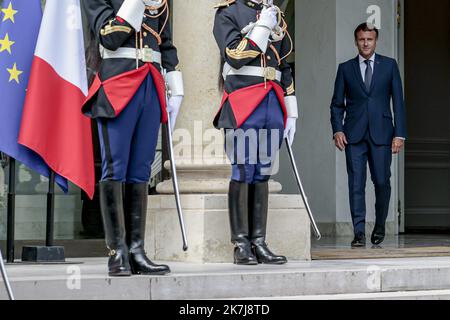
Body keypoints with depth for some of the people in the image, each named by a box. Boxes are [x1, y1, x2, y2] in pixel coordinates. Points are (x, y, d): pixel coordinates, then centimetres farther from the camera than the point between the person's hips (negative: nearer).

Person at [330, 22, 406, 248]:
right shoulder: (346, 68, 10)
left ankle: (380, 226, 21)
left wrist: (400, 134, -2)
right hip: (354, 135, 0)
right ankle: (359, 233, -4)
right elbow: (337, 104, 11)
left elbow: (398, 101, 6)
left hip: (381, 133, 0)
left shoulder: (389, 65, 8)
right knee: (356, 184, -6)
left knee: (382, 182, -1)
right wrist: (337, 130, -5)